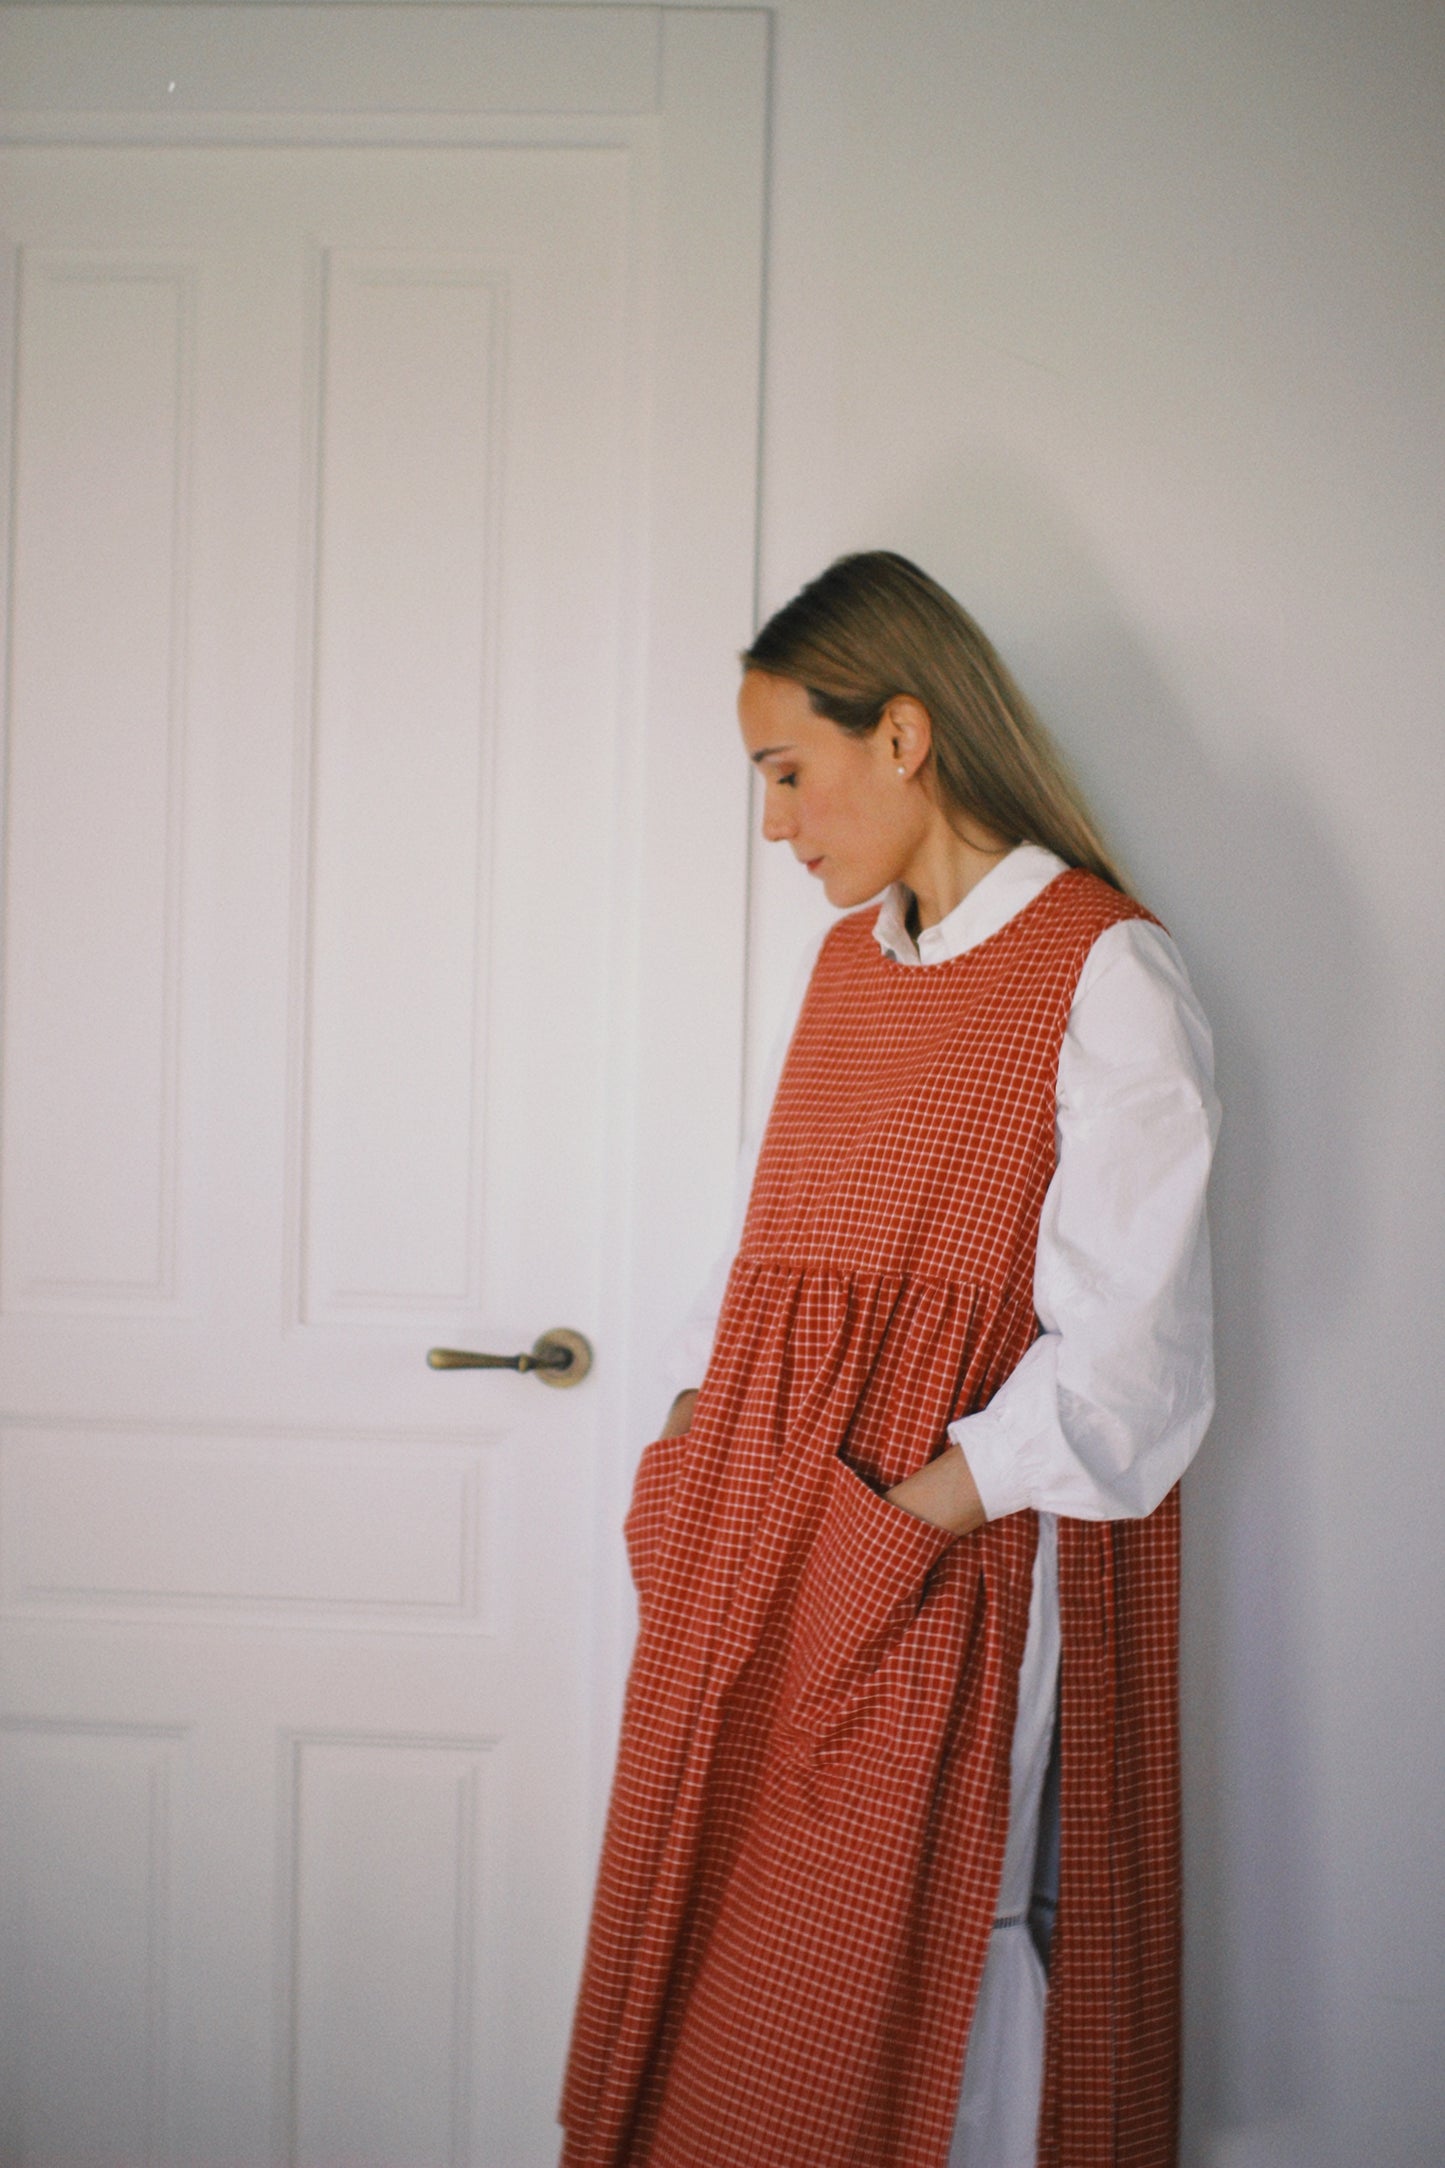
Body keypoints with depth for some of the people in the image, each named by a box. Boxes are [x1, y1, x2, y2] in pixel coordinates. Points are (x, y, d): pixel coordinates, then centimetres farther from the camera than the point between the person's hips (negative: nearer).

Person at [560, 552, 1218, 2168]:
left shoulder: (1104, 971, -10)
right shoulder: (850, 954, 14)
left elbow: (1125, 1349, -15)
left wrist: (925, 1510, -21)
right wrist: (703, 1416, 6)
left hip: (961, 1545, -7)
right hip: (764, 1522, 7)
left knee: (923, 1958, 2)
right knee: (718, 1921, 13)